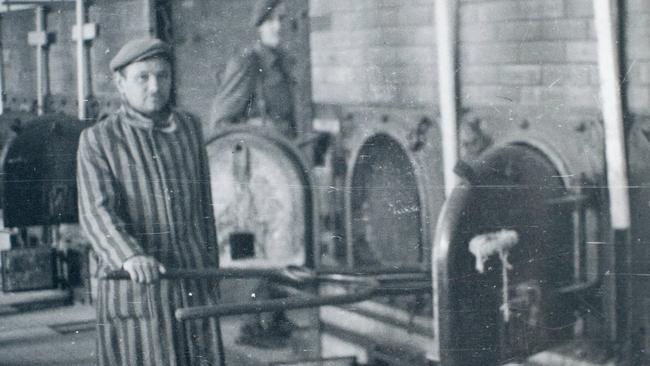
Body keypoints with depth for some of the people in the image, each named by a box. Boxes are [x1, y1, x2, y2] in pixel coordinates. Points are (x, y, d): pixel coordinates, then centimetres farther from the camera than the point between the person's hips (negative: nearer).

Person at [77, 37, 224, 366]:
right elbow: (96, 212, -14)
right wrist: (130, 256, -31)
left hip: (194, 283, 4)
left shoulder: (189, 129, 12)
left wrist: (211, 267, 17)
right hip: (133, 286, -4)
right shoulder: (97, 140, -2)